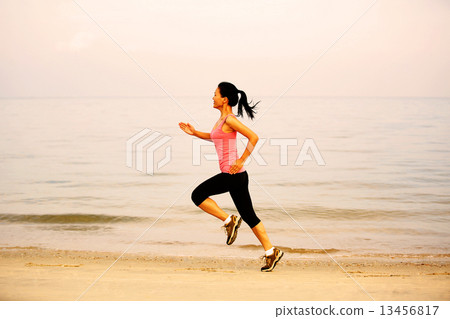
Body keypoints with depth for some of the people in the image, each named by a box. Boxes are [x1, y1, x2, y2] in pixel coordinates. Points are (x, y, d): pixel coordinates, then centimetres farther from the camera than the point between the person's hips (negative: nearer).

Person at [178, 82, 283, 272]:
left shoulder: (230, 119, -12)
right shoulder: (222, 119, 16)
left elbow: (254, 137, -20)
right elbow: (215, 138, 36)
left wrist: (241, 160, -17)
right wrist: (194, 133, 26)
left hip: (233, 174, -9)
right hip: (236, 176, 9)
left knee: (197, 195, 1)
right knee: (248, 215, 9)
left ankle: (229, 221, 0)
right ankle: (271, 252, 10)